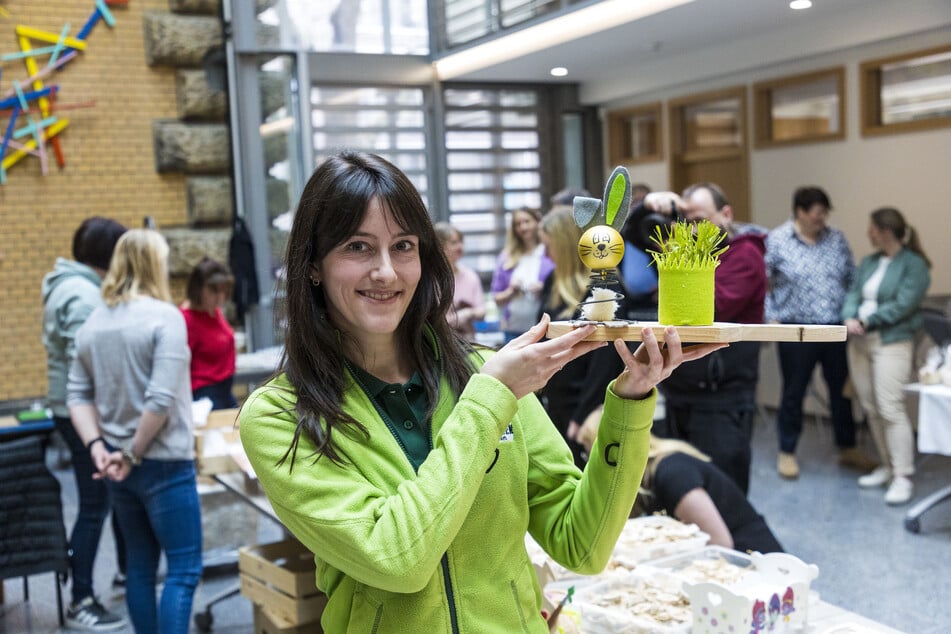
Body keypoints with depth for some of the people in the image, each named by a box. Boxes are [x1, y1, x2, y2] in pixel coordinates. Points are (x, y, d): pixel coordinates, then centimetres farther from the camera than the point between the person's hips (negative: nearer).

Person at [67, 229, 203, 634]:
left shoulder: (93, 324, 7)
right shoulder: (165, 316, -14)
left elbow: (77, 395, 5)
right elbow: (161, 399, -21)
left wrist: (97, 446, -2)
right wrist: (134, 454, -11)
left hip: (119, 467, 7)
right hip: (164, 464, -7)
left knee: (140, 565, 16)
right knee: (183, 569, 0)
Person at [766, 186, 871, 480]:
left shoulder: (836, 238, 5)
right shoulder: (776, 241, -5)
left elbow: (852, 278, 10)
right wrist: (770, 318, -9)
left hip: (836, 328, 3)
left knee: (842, 389, 12)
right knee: (794, 392, 7)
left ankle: (847, 448, 28)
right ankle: (787, 453, 21)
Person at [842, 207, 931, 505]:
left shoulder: (913, 265, -5)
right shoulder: (869, 262, 16)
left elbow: (903, 305, -14)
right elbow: (853, 293, 8)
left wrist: (867, 320, -14)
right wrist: (850, 318, -11)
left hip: (891, 343, -7)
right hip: (860, 342, 7)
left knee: (890, 409, -13)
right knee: (871, 409, 10)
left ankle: (903, 477, -7)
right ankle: (887, 467, 23)